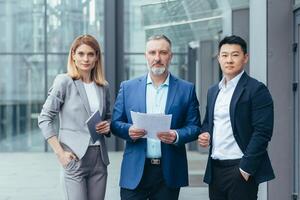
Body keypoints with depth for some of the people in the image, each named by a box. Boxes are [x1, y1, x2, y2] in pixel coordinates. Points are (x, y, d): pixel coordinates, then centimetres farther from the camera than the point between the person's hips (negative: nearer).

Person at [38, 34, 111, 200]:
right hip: (75, 157, -5)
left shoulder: (103, 86, 9)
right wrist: (60, 153, -11)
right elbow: (44, 119, -5)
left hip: (99, 158, 5)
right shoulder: (64, 82, -5)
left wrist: (108, 126, -1)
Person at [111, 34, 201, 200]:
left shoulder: (186, 89, 4)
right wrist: (129, 130, -14)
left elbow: (194, 127, 2)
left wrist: (176, 136, -17)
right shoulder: (128, 87, 6)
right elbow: (115, 123, 7)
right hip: (134, 172, 0)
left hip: (169, 172, 0)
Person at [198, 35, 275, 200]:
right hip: (215, 169, 6)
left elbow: (262, 132, -13)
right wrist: (205, 134, 3)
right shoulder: (213, 91, 14)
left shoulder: (256, 89, -7)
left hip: (241, 169, -6)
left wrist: (246, 168, -17)